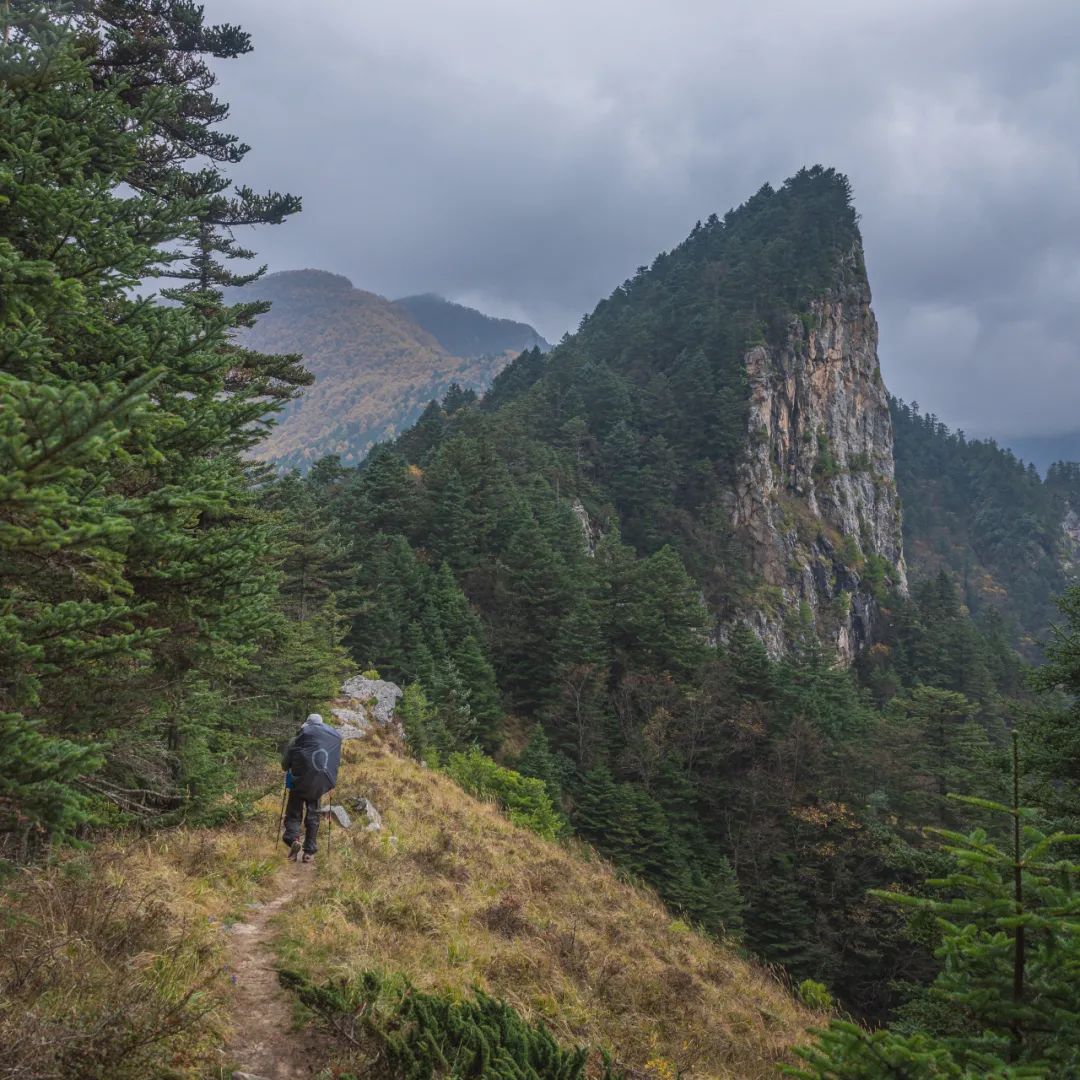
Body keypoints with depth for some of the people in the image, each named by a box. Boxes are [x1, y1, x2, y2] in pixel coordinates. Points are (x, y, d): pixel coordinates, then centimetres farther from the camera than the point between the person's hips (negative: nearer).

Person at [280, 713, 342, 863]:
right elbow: (336, 761, 13)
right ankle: (309, 852, 7)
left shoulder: (304, 732, 1)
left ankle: (293, 839, -18)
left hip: (300, 779, -3)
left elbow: (289, 753, 1)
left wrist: (286, 768, 20)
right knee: (312, 816, 12)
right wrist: (332, 783, 19)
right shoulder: (335, 735, 12)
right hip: (320, 783, 3)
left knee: (294, 812, 7)